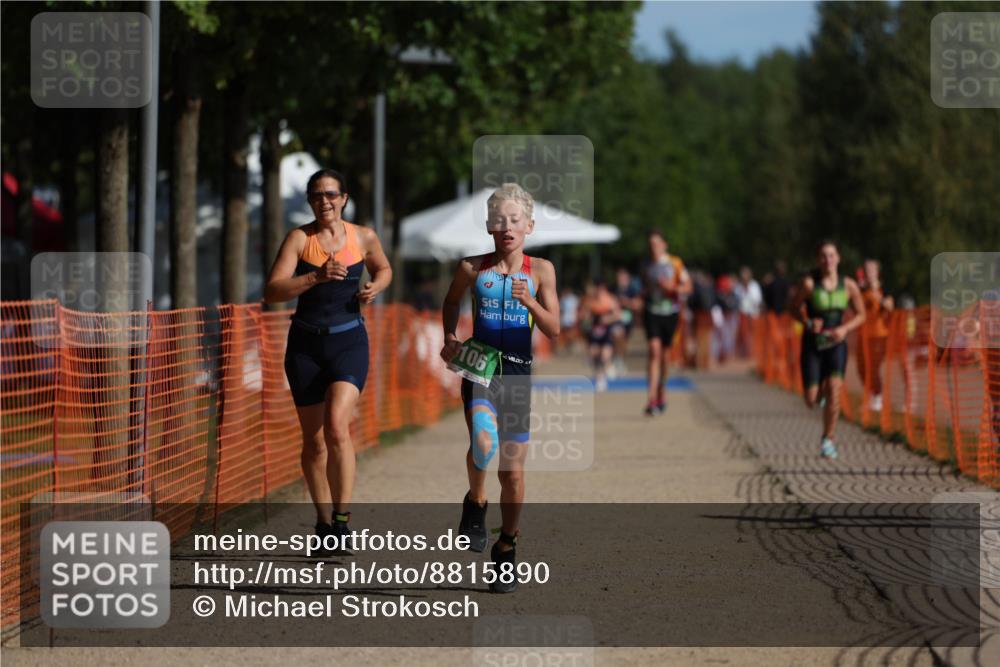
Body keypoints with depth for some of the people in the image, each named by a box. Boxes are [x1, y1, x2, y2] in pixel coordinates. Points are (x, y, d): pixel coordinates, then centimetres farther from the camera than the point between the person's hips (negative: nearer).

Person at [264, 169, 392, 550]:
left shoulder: (364, 238, 2)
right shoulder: (299, 239, -4)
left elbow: (383, 269, 24)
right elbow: (272, 292, -15)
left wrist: (376, 287, 1)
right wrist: (317, 277, -27)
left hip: (349, 342, -1)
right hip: (306, 344, 1)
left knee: (337, 426, -22)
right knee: (314, 440, 7)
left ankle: (341, 519, -18)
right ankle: (323, 520, 24)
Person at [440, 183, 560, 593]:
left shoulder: (540, 270, 1)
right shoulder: (473, 268, 1)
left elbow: (554, 330, -2)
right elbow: (451, 302, 21)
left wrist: (529, 301, -18)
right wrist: (450, 338, 5)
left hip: (518, 373, 1)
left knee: (513, 471, 4)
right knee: (483, 444, -29)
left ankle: (506, 549, 22)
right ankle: (476, 502, 2)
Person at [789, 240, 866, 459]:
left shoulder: (848, 285, -3)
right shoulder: (809, 283, -10)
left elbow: (861, 315, 7)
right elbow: (795, 308, 1)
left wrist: (845, 328, -12)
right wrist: (808, 322, -19)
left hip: (836, 344, 1)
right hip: (812, 344, -1)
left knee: (834, 392, -16)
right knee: (811, 400, -1)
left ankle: (827, 440, -1)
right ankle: (819, 390, 38)